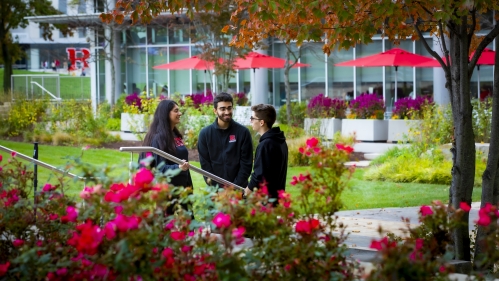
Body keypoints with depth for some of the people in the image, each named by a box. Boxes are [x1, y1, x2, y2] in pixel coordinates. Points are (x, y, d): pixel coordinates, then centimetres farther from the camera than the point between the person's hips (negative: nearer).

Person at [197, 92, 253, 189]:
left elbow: (246, 164, -2)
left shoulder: (243, 132, -1)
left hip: (238, 188, -1)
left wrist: (235, 187, -11)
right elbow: (204, 163, 1)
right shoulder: (205, 133, 2)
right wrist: (215, 186, -9)